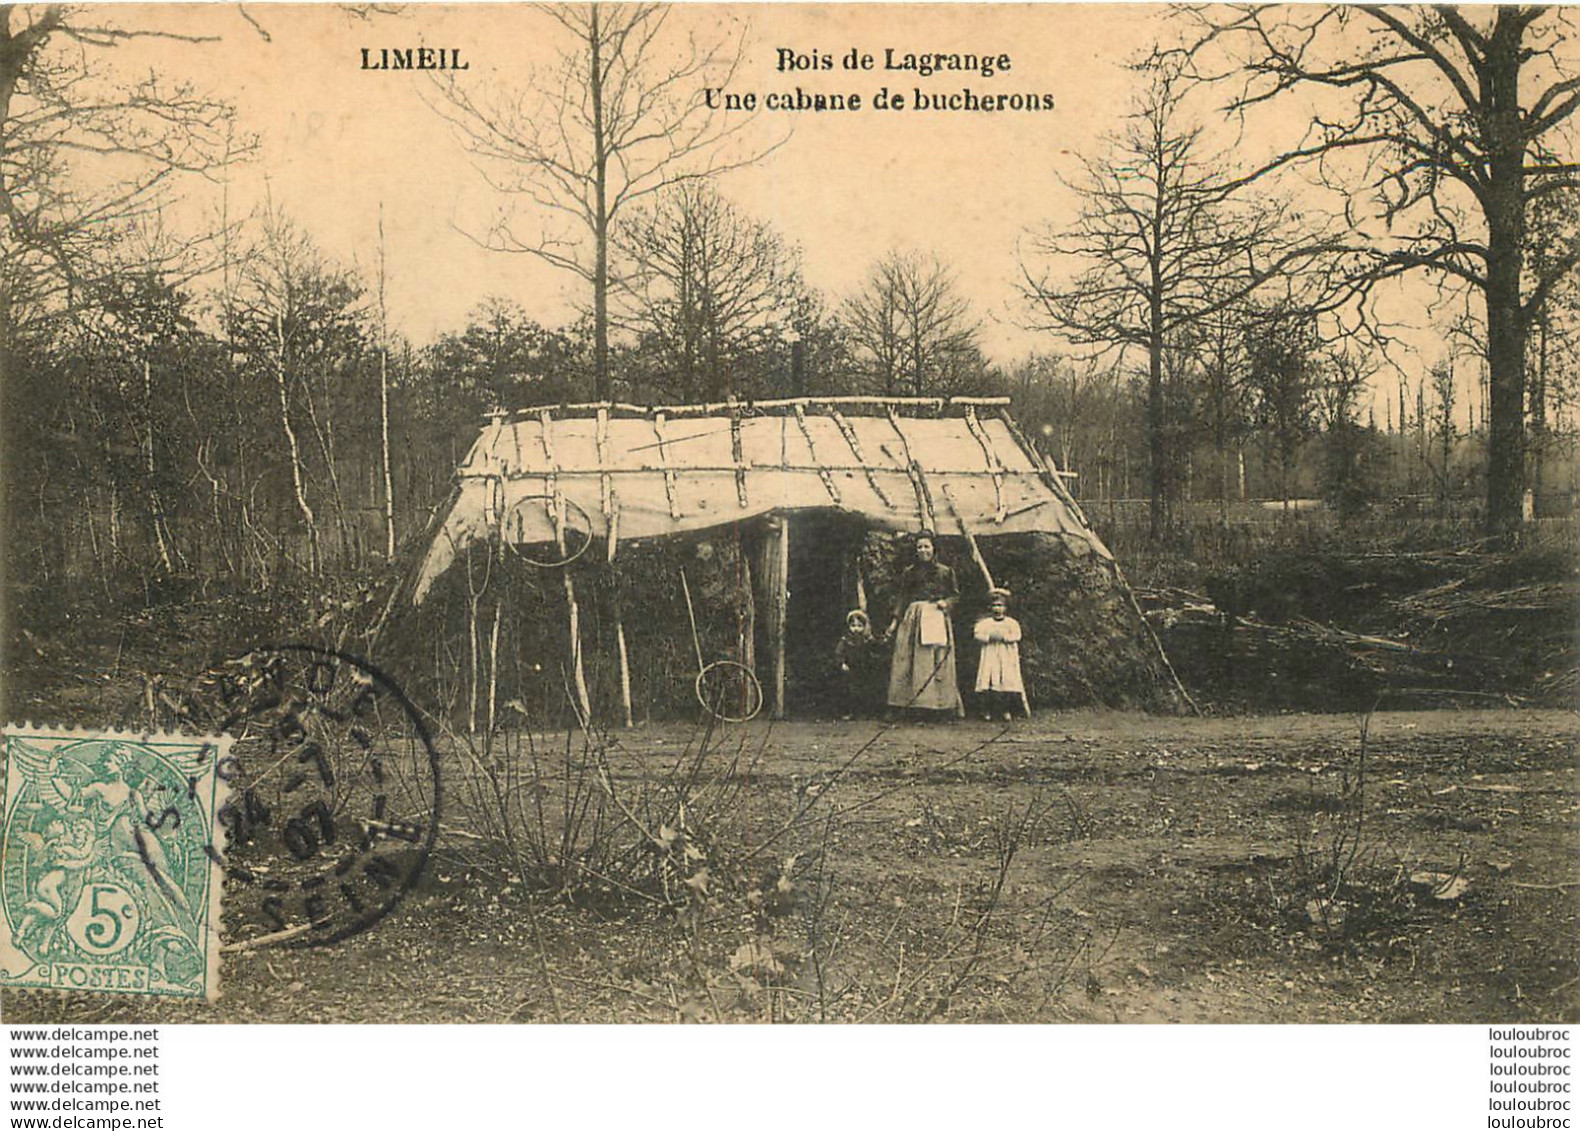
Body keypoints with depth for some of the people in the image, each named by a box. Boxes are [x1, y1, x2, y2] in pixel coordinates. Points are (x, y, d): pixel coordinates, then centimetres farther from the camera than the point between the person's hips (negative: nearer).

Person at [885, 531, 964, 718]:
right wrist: (895, 622, 3)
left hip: (937, 618, -1)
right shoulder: (909, 573, 10)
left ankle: (941, 705, -1)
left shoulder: (945, 572, 7)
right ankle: (908, 705, -3)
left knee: (938, 663, -4)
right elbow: (902, 599, 10)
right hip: (913, 618, 1)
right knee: (907, 661, -4)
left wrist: (946, 602, -8)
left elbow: (956, 595, 12)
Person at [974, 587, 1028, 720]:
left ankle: (1007, 710, 1)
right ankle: (987, 710, 0)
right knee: (988, 679, -8)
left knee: (1008, 682, -7)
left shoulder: (1012, 623, 8)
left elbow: (1016, 636, -4)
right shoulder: (985, 623, 9)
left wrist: (1004, 637, -16)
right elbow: (978, 634, -2)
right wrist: (990, 637, -16)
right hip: (990, 656, 0)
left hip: (1007, 657, 0)